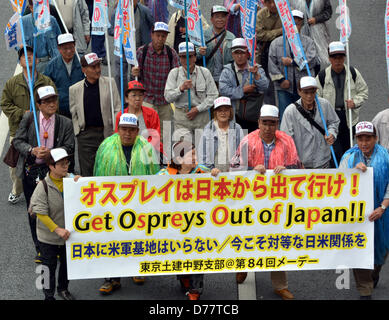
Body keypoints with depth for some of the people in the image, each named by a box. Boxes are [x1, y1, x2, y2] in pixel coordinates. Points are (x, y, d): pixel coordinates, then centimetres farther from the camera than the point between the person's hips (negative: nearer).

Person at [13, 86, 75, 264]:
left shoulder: (65, 123, -1)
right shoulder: (28, 118, 0)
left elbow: (69, 148, -2)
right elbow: (17, 141, -1)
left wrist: (50, 153, -19)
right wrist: (32, 150, -20)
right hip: (30, 171, 1)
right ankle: (40, 249, 24)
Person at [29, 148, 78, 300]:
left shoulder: (71, 179, -9)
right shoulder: (43, 186, -20)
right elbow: (40, 213, -19)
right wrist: (57, 229, -22)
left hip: (68, 233, 4)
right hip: (49, 236, -4)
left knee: (67, 262, 21)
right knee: (49, 266, 9)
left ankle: (63, 289, 43)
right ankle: (49, 295, 27)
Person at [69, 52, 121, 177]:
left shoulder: (109, 83, 4)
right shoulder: (74, 89, 5)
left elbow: (117, 109, 4)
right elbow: (73, 114, 10)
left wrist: (116, 132, -4)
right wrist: (78, 132, 1)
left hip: (107, 133, 0)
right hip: (85, 136, 0)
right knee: (87, 172, 1)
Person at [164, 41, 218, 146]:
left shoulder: (205, 72, 2)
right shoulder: (174, 73, 3)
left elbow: (213, 96, 1)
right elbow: (167, 97, -3)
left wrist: (198, 109, -8)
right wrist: (181, 88, -20)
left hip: (202, 115, 1)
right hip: (181, 116, -1)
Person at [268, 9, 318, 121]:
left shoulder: (308, 42, 8)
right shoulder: (276, 43, 10)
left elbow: (311, 61, -7)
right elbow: (271, 64, 1)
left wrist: (292, 62, -9)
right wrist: (281, 79, -9)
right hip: (284, 88, 0)